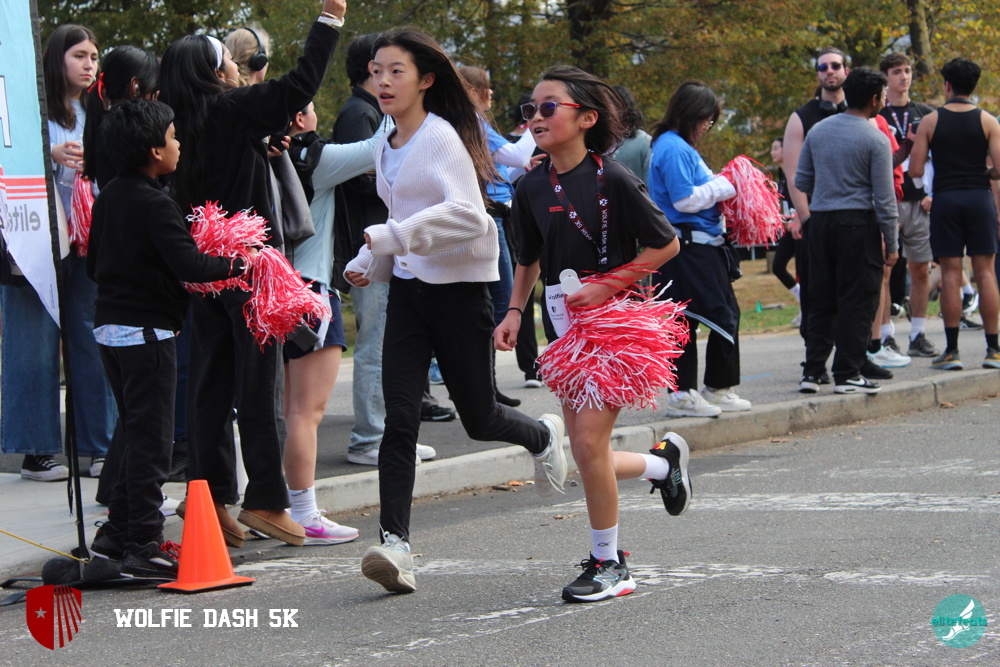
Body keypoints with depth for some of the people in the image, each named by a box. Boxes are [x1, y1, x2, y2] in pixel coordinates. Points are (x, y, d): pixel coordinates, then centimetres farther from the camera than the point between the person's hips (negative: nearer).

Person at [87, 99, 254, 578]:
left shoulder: (107, 197, 10)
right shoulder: (154, 205, -16)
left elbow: (93, 264, 17)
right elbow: (189, 265, -23)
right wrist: (237, 264, -11)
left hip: (110, 326, 9)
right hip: (146, 331, -9)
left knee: (134, 432, 18)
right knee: (152, 440, -4)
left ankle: (117, 531, 20)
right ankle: (144, 546, -4)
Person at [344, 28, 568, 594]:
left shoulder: (442, 137, -14)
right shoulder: (387, 147, 11)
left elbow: (465, 214, -26)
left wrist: (391, 237, -32)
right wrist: (369, 262, 11)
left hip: (459, 288, -6)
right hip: (408, 289, 6)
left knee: (479, 417, 7)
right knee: (400, 419, -8)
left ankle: (543, 435, 42)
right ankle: (396, 545, -13)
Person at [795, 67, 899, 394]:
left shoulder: (818, 131, 9)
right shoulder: (875, 140, -8)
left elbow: (801, 182, 14)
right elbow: (884, 198, -8)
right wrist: (890, 244, -2)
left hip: (820, 220, 6)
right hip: (857, 223, -6)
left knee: (821, 299, 11)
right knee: (857, 301, 0)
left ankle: (812, 372, 9)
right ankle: (847, 374, 0)